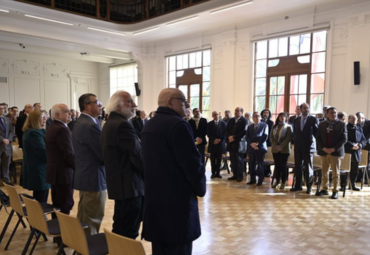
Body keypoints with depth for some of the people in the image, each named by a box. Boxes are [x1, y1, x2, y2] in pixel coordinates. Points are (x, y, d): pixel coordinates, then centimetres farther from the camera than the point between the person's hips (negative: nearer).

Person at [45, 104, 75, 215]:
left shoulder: (52, 127, 13)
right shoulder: (62, 129, -19)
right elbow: (69, 154, -22)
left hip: (55, 171, 10)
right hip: (63, 173, -10)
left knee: (57, 205, 17)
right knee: (65, 206, -3)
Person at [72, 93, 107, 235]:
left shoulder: (79, 123, 11)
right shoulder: (90, 126, -22)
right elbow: (104, 154, -22)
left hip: (84, 176, 11)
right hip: (94, 178, -10)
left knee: (83, 218, 21)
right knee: (92, 222, 2)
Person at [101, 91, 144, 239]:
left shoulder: (110, 123, 15)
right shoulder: (122, 125, -18)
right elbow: (138, 155, -22)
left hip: (118, 182, 11)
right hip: (129, 185, -11)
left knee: (120, 229, 19)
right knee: (129, 233, -2)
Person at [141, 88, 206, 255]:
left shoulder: (148, 126, 12)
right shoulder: (178, 124, -16)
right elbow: (193, 163, -18)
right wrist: (200, 189, -2)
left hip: (154, 197, 9)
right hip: (178, 198, -9)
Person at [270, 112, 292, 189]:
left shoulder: (288, 127, 1)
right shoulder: (274, 126, 11)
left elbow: (288, 138, -7)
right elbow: (271, 137, 6)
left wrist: (281, 146, -15)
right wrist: (276, 145, -8)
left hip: (284, 149, -3)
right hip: (275, 149, 3)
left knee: (283, 165, -1)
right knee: (277, 165, 6)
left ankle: (283, 183, 6)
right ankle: (277, 181, 14)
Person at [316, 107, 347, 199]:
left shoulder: (341, 124, 2)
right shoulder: (322, 124, 9)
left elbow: (344, 139, -3)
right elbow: (318, 137, 6)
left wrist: (334, 149, -13)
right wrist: (323, 148, -9)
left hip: (336, 152, -2)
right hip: (324, 152, 3)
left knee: (335, 173, 2)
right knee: (324, 172, 8)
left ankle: (335, 191, 9)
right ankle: (324, 189, 17)